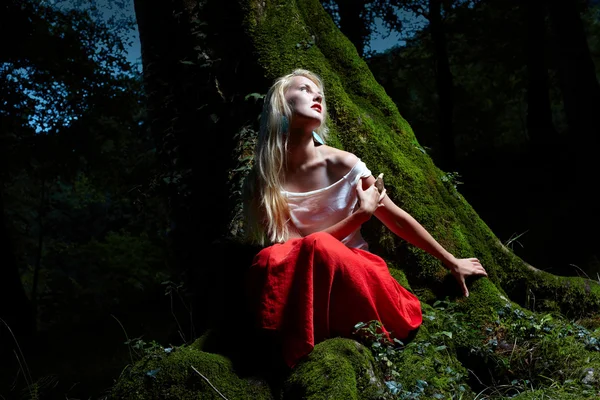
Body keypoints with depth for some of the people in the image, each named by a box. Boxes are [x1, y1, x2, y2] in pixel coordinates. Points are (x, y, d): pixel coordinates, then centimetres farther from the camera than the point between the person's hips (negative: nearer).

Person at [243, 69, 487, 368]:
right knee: (271, 260, -34)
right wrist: (361, 214, -15)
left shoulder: (343, 164, -5)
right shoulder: (263, 182, -6)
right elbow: (296, 248, -10)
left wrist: (452, 263, 13)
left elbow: (397, 219, 5)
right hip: (305, 290, 0)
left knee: (319, 247, -34)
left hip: (355, 273, 0)